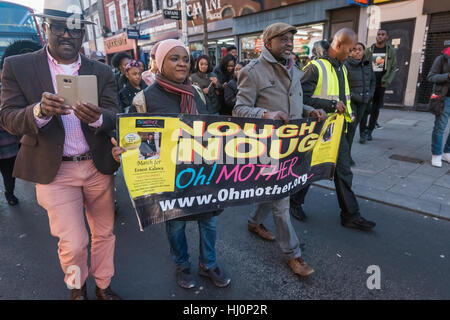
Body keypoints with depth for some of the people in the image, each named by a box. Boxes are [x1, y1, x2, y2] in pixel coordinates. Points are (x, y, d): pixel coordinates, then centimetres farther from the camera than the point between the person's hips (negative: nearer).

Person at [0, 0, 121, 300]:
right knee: (73, 243, 1)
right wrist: (39, 111, -29)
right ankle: (77, 288, 34)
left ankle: (104, 285, 38)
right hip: (55, 170, -2)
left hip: (99, 165, 3)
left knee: (104, 232, 14)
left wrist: (97, 118, -31)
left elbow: (114, 117, -6)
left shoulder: (102, 71, 4)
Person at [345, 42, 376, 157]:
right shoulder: (346, 65, -9)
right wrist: (351, 95, -16)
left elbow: (373, 80, 21)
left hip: (363, 100, 6)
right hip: (350, 100, -6)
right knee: (351, 126, -12)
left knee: (355, 124, 12)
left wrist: (370, 94, 9)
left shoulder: (368, 64, 11)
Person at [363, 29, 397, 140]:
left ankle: (369, 131, 11)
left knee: (376, 108, 3)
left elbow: (394, 68, 7)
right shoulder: (369, 50, 5)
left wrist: (387, 81, -5)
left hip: (381, 84, 1)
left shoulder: (391, 50, 6)